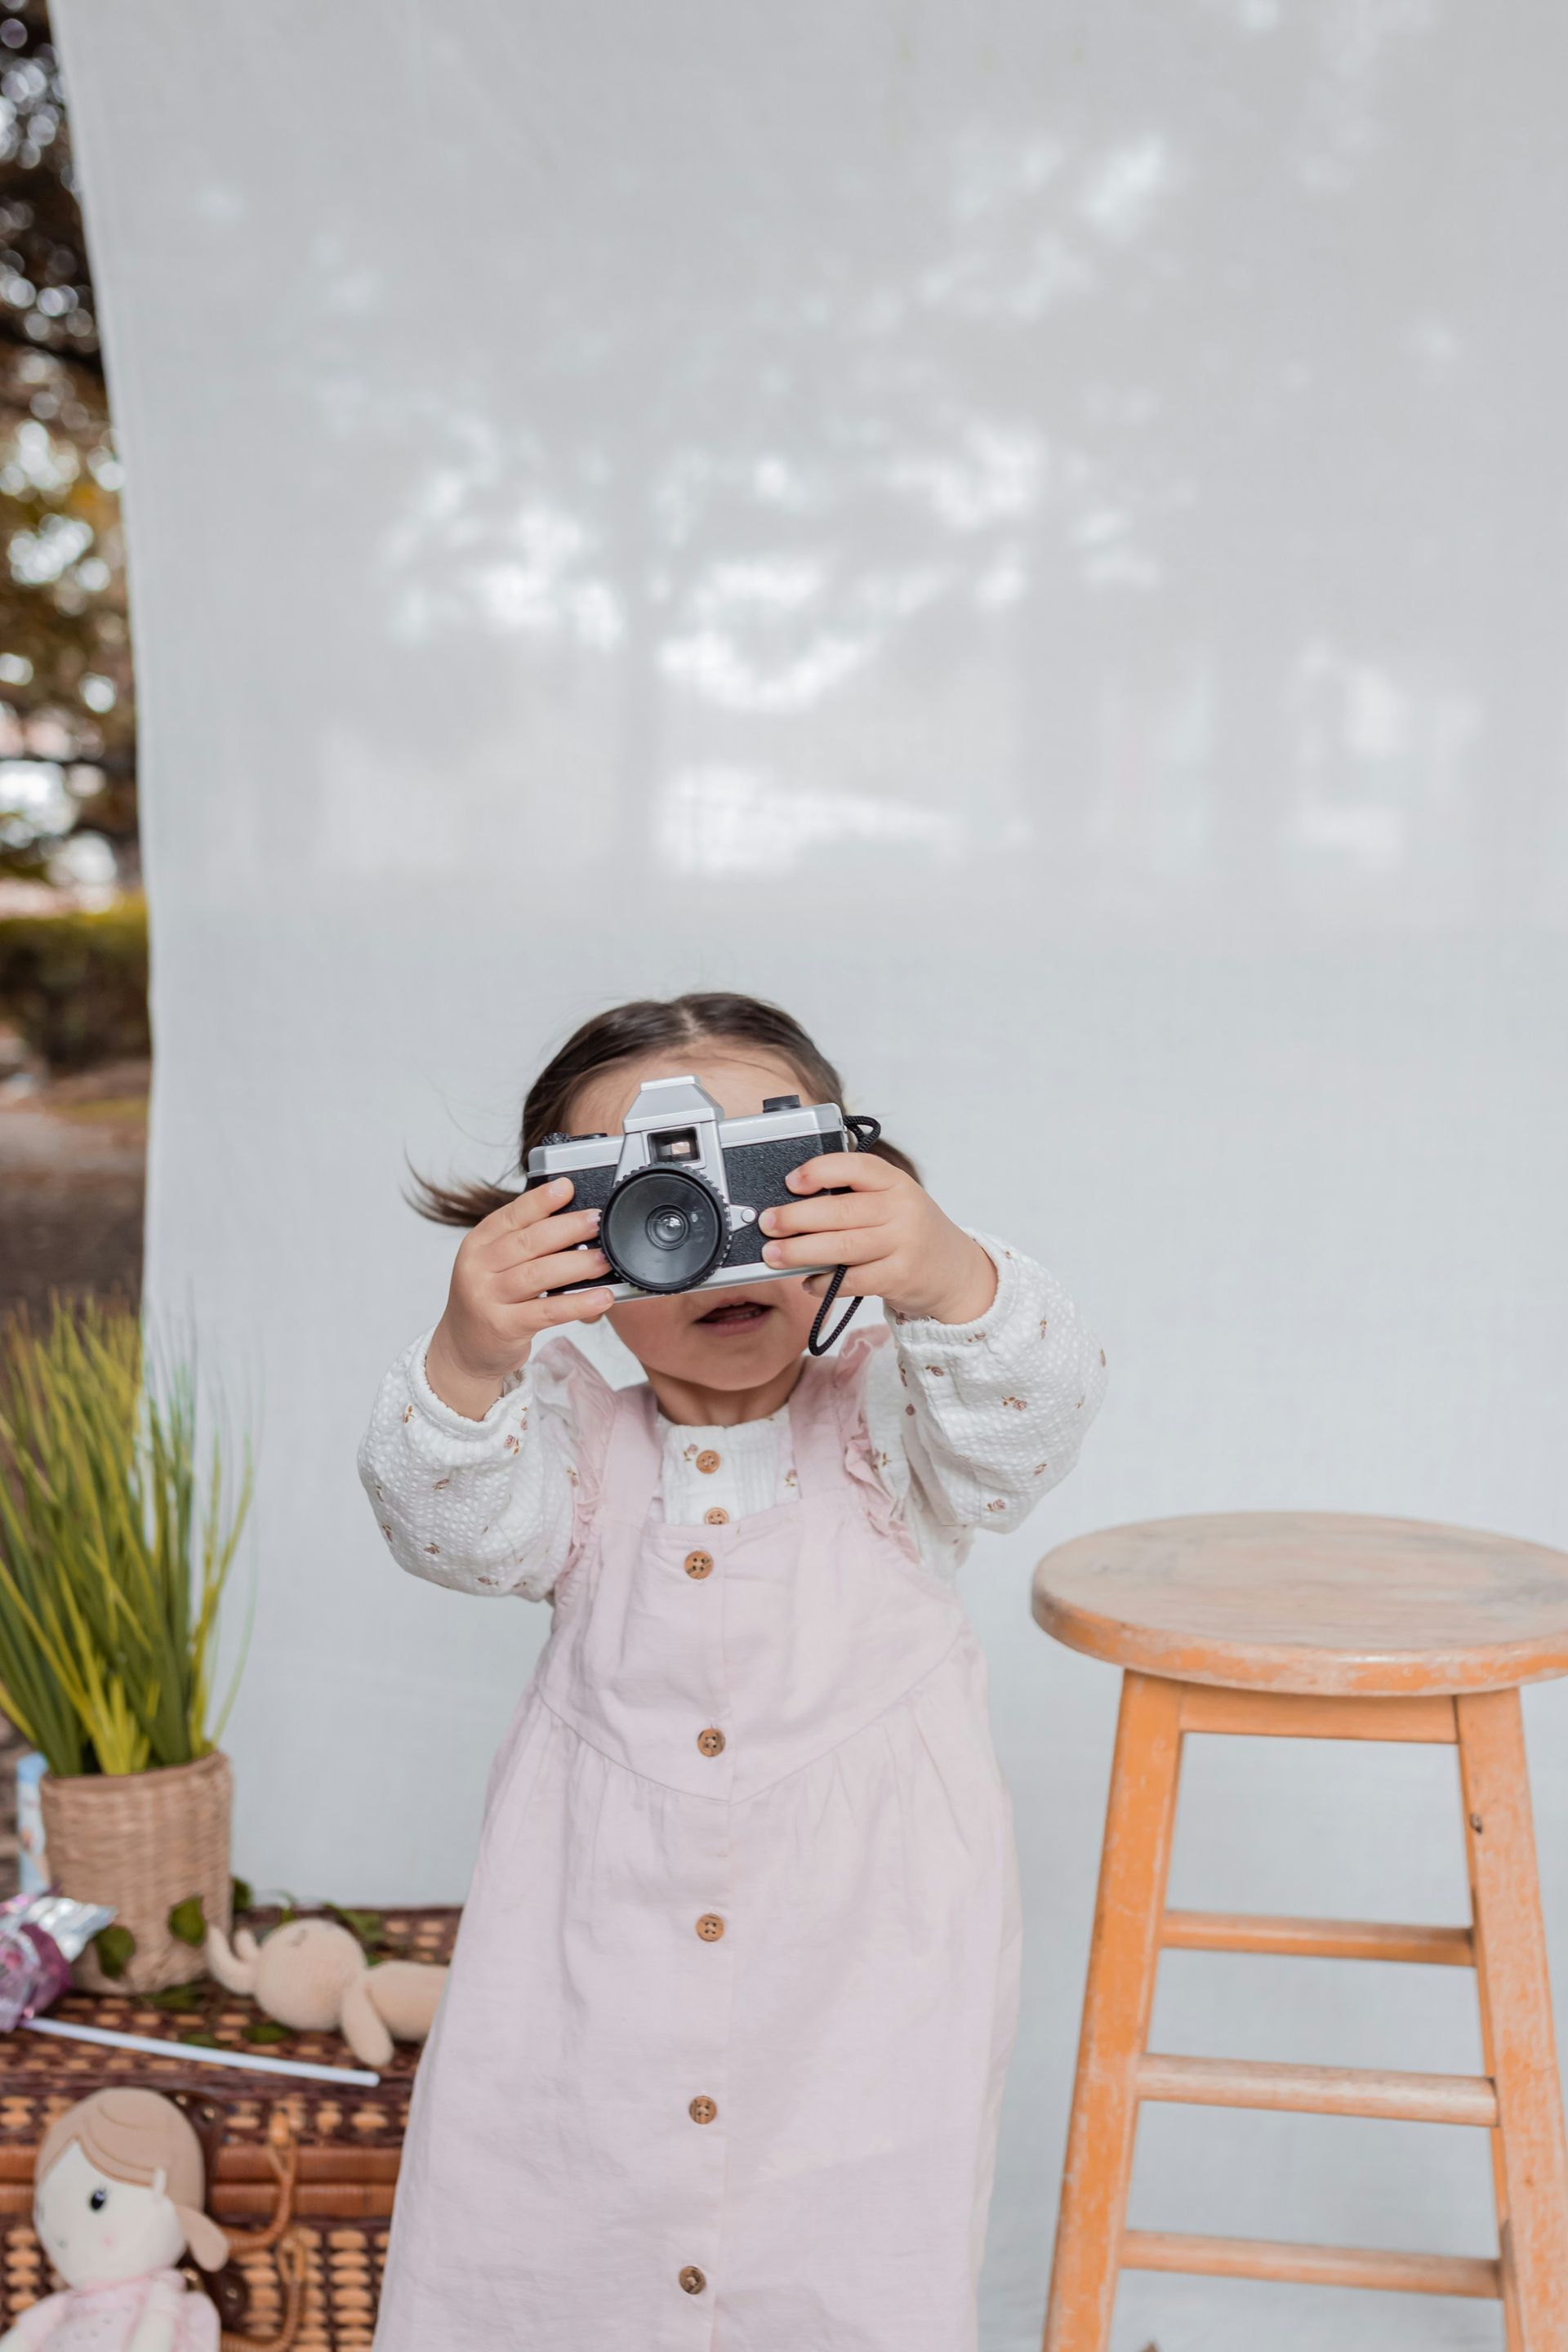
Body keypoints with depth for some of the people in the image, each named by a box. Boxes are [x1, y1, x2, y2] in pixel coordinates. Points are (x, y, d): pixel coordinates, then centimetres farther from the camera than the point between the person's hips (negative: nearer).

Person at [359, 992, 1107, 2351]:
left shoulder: (887, 1425, -5)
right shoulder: (571, 1435, -2)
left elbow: (1029, 1420, -23)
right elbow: (465, 1528, -19)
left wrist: (948, 1282, -45)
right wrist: (470, 1363, -40)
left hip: (869, 1962, -1)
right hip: (590, 1977, 1)